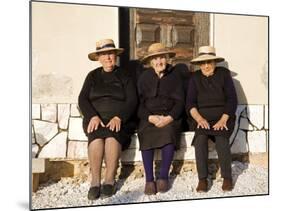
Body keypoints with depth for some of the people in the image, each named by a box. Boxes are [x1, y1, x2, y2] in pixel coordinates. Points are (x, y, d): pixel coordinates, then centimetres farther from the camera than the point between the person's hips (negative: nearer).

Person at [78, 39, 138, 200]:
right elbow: (83, 99, 5)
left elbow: (132, 101, 1)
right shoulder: (92, 76, 17)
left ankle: (110, 180, -27)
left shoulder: (124, 76, 12)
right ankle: (95, 182, -27)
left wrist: (119, 118, -17)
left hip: (119, 121, -1)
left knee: (112, 135, -35)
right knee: (97, 135, -33)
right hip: (96, 119, 1)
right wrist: (93, 116, -14)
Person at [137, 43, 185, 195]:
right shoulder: (144, 77, 12)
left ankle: (163, 177, -23)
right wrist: (150, 117, -14)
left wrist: (168, 118, -15)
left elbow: (180, 102, 3)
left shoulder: (175, 76, 9)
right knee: (146, 134, -30)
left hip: (170, 117, -1)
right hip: (149, 117, 1)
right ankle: (149, 179, -26)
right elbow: (139, 103, 5)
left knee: (168, 132, -33)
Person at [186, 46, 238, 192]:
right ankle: (202, 179, -21)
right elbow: (190, 103, -1)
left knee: (221, 139, -29)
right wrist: (199, 118, -20)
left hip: (223, 117, -1)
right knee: (200, 138, -29)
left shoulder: (224, 74, 2)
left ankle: (227, 177, -11)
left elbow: (232, 99, -3)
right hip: (203, 118, 1)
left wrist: (223, 119, -16)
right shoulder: (195, 78, 7)